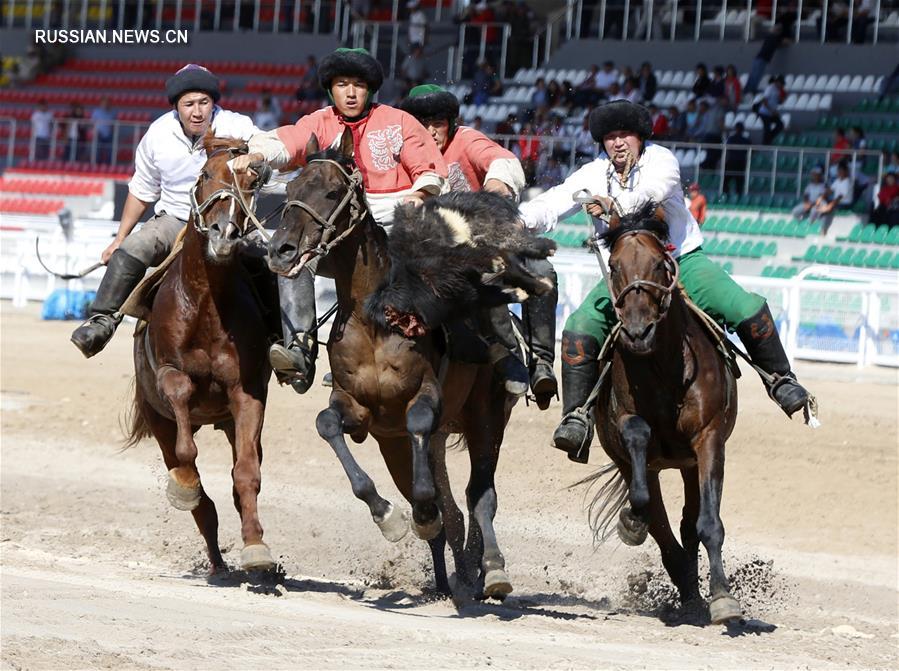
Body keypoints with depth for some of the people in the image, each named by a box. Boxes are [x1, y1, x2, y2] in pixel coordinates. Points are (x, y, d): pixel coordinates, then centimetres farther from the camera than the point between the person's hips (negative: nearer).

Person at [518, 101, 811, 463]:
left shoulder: (660, 160, -10)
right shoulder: (594, 175, 0)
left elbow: (652, 192, -32)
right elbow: (551, 205, -11)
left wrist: (616, 205, -53)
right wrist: (516, 220, -32)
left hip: (683, 260, -2)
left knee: (748, 308, -19)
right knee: (579, 328, -21)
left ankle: (780, 378, 4)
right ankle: (577, 416, -13)